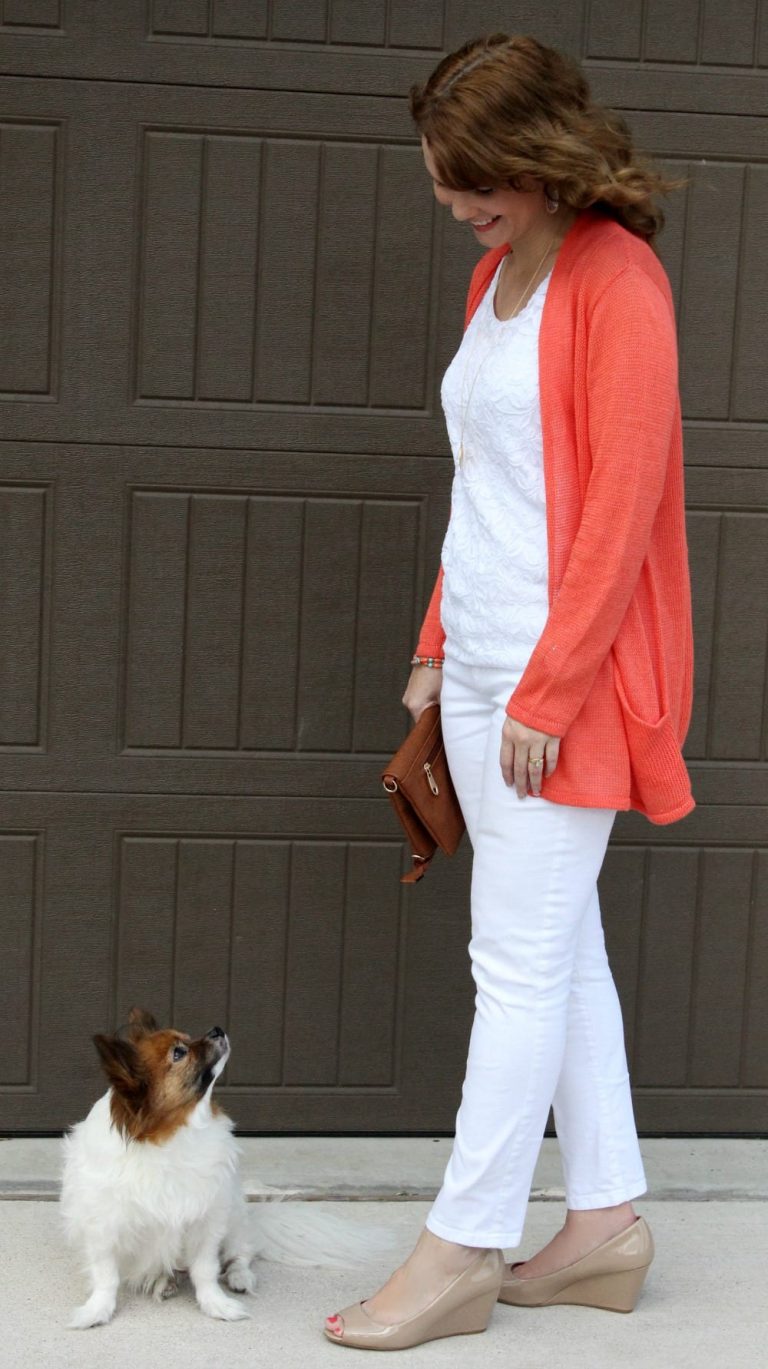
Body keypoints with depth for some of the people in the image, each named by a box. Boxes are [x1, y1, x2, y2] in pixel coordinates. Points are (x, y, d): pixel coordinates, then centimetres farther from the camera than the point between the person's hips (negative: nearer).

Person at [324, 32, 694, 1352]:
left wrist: (548, 694, -17)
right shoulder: (497, 273, 15)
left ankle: (464, 1248, 6)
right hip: (483, 672, 9)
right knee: (559, 949, 12)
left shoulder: (614, 279, -11)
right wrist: (440, 639, 17)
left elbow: (622, 503, -16)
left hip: (564, 675, -9)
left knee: (522, 957, -3)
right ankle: (607, 1220, 21)